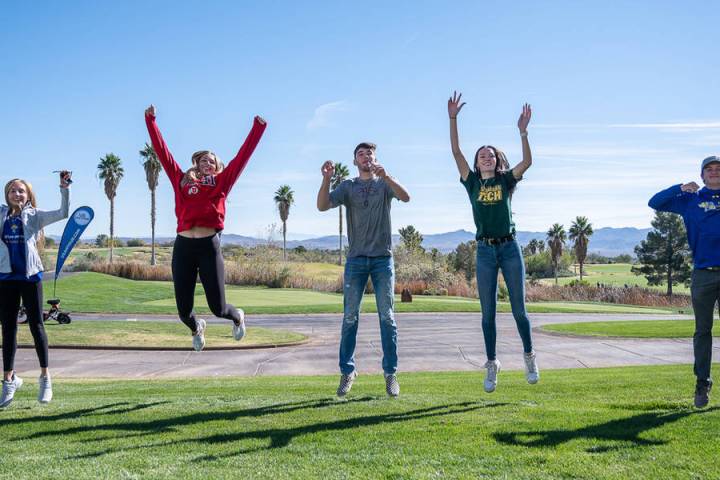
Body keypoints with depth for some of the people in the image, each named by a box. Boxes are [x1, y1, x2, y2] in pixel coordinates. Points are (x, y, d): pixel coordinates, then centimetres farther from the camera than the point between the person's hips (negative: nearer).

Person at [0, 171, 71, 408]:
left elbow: (63, 213, -8)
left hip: (30, 275, -2)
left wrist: (64, 189, -19)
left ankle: (45, 376, 13)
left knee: (36, 326, 3)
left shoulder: (34, 216, 2)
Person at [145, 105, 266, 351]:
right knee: (184, 310, 4)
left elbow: (243, 154, 13)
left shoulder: (221, 182, 14)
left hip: (209, 246, -1)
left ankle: (238, 317, 36)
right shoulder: (181, 180, 17)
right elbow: (162, 151, 18)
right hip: (183, 246, 1)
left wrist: (258, 127, 12)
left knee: (217, 307, -1)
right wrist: (150, 121, 17)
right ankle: (196, 328, 41)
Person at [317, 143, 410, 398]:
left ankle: (391, 373, 6)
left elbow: (405, 197, -13)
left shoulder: (385, 183, 8)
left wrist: (385, 176, -28)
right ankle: (347, 371, 9)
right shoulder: (348, 186, 9)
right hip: (356, 259, 1)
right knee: (350, 318, 1)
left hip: (383, 258, -1)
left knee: (387, 317, 1)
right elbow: (322, 206, -6)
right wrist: (326, 179, -21)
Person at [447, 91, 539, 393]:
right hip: (485, 251, 1)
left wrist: (523, 132, -20)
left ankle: (529, 357, 21)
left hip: (510, 248, -1)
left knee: (519, 309, 4)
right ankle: (491, 365, 12)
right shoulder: (472, 183, 7)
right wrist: (452, 119, -9)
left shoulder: (506, 181, 6)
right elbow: (456, 152, -2)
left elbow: (527, 162, -10)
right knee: (488, 313, 3)